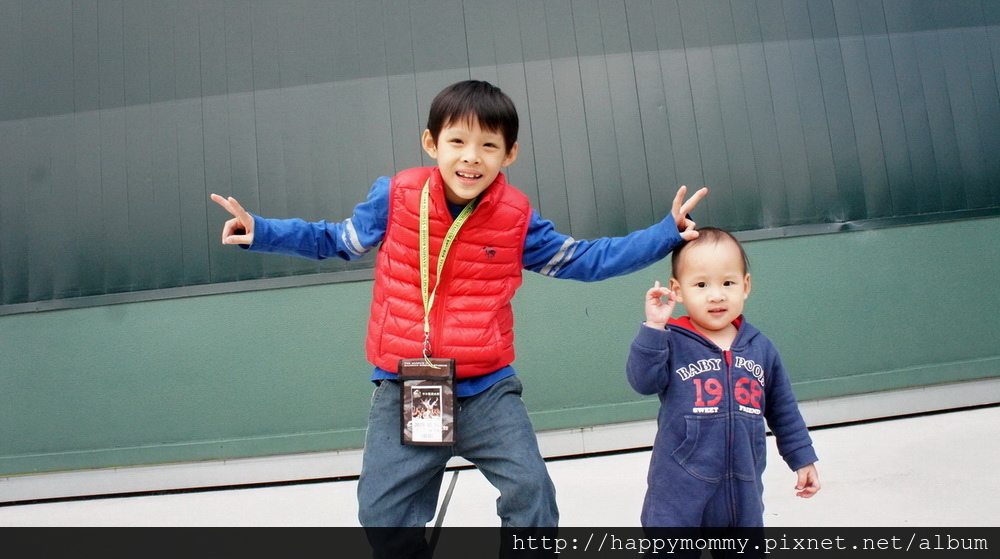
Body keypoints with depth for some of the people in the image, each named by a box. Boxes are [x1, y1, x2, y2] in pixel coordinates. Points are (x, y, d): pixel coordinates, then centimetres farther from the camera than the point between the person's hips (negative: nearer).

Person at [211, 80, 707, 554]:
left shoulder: (517, 219, -6)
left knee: (531, 491, -2)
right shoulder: (395, 197, -7)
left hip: (487, 389, 0)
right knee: (381, 510, 10)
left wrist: (667, 233, -2)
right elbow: (337, 241, 11)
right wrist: (260, 232, 5)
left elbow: (585, 259, 5)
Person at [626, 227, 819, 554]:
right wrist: (654, 327, -29)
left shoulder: (760, 348, 3)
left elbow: (783, 410, 13)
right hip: (679, 493, -4)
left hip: (743, 493, 4)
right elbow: (643, 381, -24)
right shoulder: (672, 343, -9)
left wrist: (802, 458, 17)